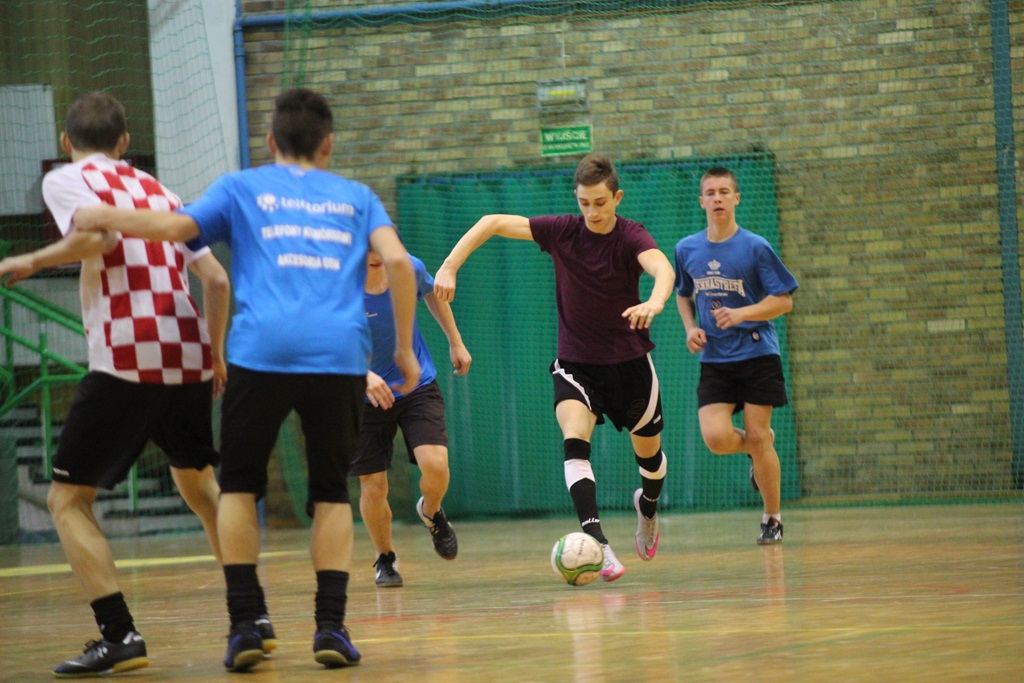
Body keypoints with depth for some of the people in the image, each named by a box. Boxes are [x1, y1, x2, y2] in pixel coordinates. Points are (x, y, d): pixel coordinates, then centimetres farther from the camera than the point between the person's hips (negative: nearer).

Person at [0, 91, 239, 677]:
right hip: (189, 354, 6)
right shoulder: (158, 191, 21)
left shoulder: (67, 180, 4)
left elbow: (99, 234, -18)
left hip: (127, 360, -6)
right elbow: (217, 281, 17)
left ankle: (120, 634, -13)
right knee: (200, 485, 27)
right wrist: (216, 353, 30)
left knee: (69, 499, 1)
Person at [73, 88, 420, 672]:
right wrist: (405, 347, 12)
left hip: (261, 351, -1)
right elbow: (398, 261, 7)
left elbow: (174, 227, 2)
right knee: (332, 491, 14)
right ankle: (331, 626, 0)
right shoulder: (356, 197, 22)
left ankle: (245, 625, 3)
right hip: (341, 355, 1)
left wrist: (102, 219, 15)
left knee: (240, 485, 14)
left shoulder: (241, 188, 17)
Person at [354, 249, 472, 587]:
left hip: (418, 386, 1)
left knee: (435, 465, -19)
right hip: (366, 396, -1)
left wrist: (456, 341, 18)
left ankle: (431, 512, 18)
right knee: (373, 487, -1)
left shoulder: (409, 269, -12)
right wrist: (364, 375, -51)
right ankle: (385, 559, 28)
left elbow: (433, 293, 12)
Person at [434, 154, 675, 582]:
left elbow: (662, 268, -37)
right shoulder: (563, 231, -9)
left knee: (648, 451, 15)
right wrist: (450, 266, -17)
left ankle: (648, 507, 51)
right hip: (575, 362, 0)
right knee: (575, 440, -26)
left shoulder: (631, 237, -16)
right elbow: (493, 223, -5)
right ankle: (597, 544, -36)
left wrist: (655, 302, -60)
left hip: (629, 361, 0)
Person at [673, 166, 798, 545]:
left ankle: (772, 519, 14)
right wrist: (691, 328, 3)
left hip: (757, 354, -3)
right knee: (716, 437, -14)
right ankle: (759, 450, 22)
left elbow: (784, 301, -6)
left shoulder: (756, 247, -6)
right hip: (713, 360, 3)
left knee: (757, 436, -4)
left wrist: (740, 314, -20)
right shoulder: (687, 250, 5)